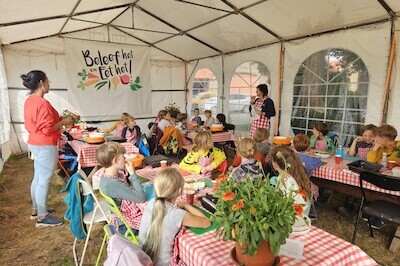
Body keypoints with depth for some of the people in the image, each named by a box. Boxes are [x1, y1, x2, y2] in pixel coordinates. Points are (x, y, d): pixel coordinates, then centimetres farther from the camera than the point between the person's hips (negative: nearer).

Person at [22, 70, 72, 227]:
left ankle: (36, 210, 33)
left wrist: (58, 119, 11)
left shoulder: (30, 101, 9)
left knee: (38, 178, 19)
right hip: (45, 146, -10)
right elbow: (47, 129, -24)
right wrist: (63, 122, -10)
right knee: (44, 181, -1)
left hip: (35, 144, 10)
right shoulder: (42, 103, -22)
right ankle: (42, 217, 10)